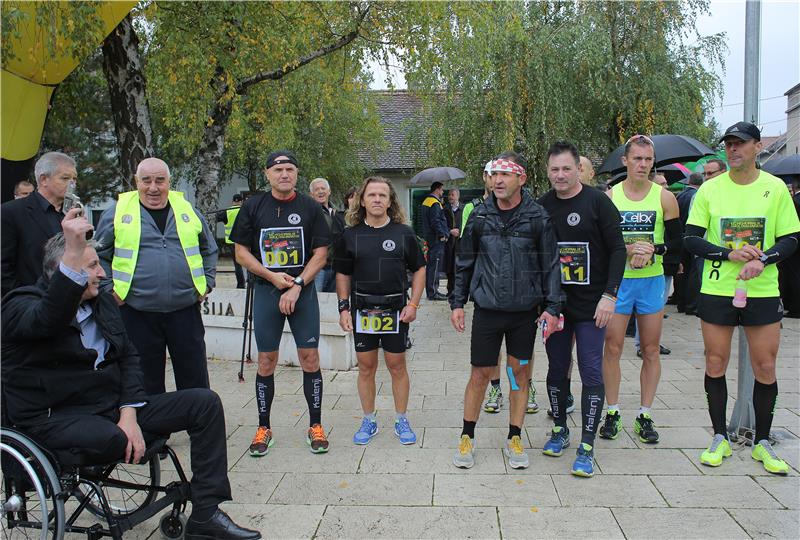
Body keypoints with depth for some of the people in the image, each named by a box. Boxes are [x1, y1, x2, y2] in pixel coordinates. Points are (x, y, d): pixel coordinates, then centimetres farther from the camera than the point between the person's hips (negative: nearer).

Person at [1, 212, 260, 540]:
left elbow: (128, 357, 8)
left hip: (116, 404, 7)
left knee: (205, 402, -8)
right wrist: (73, 253, -45)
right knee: (111, 438, -40)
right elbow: (50, 318, -34)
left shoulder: (103, 301, 14)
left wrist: (129, 412, -8)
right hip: (56, 418, -7)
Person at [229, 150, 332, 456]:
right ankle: (264, 428, 18)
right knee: (266, 361, 5)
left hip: (303, 292, 0)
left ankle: (315, 426, 13)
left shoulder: (310, 207, 3)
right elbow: (241, 252, 4)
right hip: (266, 292, 1)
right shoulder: (253, 207, 5)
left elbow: (321, 253, -1)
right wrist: (272, 276, -9)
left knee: (309, 358, 0)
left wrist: (297, 285, -12)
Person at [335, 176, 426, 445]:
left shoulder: (404, 233, 0)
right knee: (366, 367, 8)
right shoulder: (350, 235, 3)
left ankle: (401, 420, 21)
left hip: (395, 309, -1)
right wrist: (344, 307, 1)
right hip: (362, 309, 1)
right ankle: (369, 421, 23)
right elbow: (343, 274, 9)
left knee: (397, 365, 6)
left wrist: (413, 304, -3)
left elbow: (419, 269, 6)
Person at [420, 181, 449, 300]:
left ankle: (431, 291, 20)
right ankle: (433, 292, -7)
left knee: (430, 265, 14)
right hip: (436, 239, -10)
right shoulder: (435, 203, -14)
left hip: (428, 238, 10)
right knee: (435, 265, -8)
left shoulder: (426, 201, 17)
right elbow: (435, 221, -22)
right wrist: (442, 235, -16)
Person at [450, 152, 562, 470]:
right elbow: (465, 262, 8)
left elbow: (550, 265, 0)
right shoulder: (480, 216, 0)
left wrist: (552, 307, -5)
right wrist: (458, 303, 5)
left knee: (519, 373, 10)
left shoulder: (537, 218, -4)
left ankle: (514, 438, 25)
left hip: (525, 312, 0)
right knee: (480, 375, 5)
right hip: (487, 310, 0)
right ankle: (467, 437, 22)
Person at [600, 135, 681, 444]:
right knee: (612, 348, 1)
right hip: (617, 280, -1)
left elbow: (677, 242, 2)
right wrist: (627, 249, -16)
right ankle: (612, 413, 14)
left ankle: (645, 415, 17)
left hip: (652, 281, 1)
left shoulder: (664, 198, 1)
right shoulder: (609, 196, 0)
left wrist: (653, 249, -17)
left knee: (651, 350, 6)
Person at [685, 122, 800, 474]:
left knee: (765, 368, 5)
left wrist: (763, 260, -17)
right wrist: (729, 254, -16)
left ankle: (761, 443, 22)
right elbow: (691, 239, -1)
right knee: (715, 364, 6)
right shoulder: (710, 189, 1)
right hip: (716, 290, 0)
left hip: (763, 292, 0)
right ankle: (720, 438, 22)